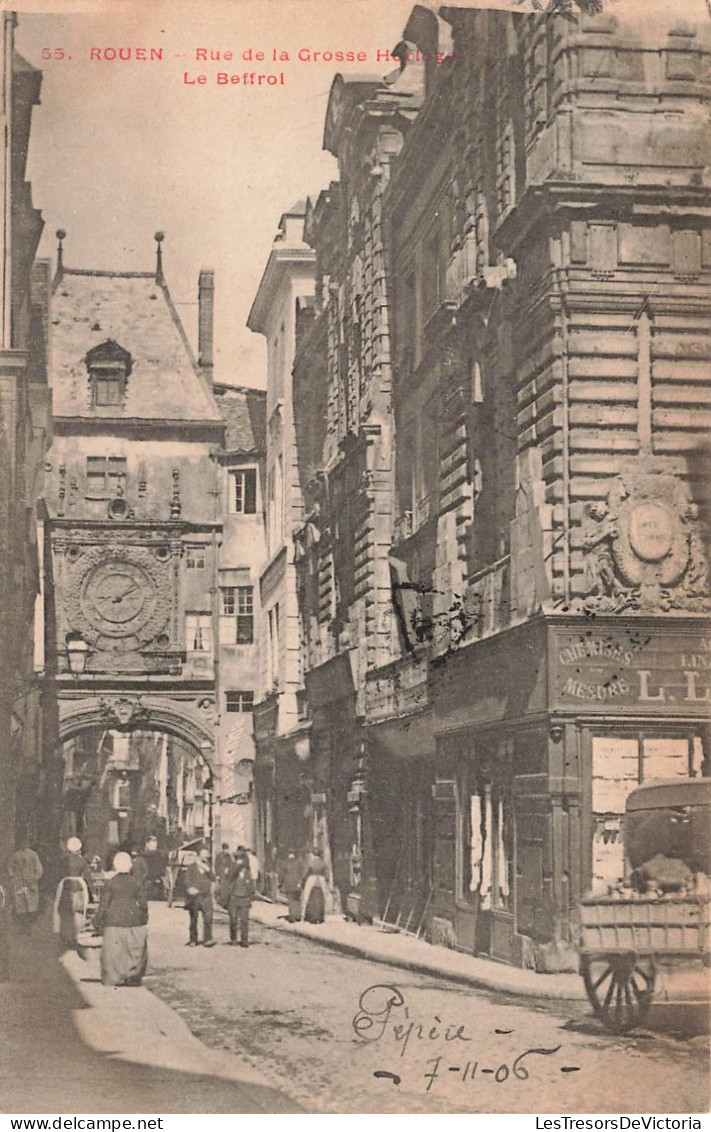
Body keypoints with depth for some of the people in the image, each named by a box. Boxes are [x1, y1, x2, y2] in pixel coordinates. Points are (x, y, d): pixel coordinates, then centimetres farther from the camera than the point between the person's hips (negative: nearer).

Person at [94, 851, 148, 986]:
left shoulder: (110, 883, -6)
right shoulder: (136, 882, 0)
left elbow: (103, 903, -5)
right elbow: (143, 903, 3)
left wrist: (98, 921, 3)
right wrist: (143, 920, 14)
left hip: (114, 921, -2)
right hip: (133, 921, 2)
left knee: (113, 951, 5)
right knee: (134, 950, 10)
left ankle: (113, 979, 4)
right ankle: (134, 977, 11)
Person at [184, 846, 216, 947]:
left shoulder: (207, 866, 15)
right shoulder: (191, 867, 4)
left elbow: (213, 878, 7)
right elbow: (187, 880, -2)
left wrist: (207, 869, -6)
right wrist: (190, 888, -21)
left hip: (206, 896, 2)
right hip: (194, 897, -2)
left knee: (208, 918, -12)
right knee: (193, 919, 3)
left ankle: (207, 939, -10)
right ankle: (193, 940, 14)